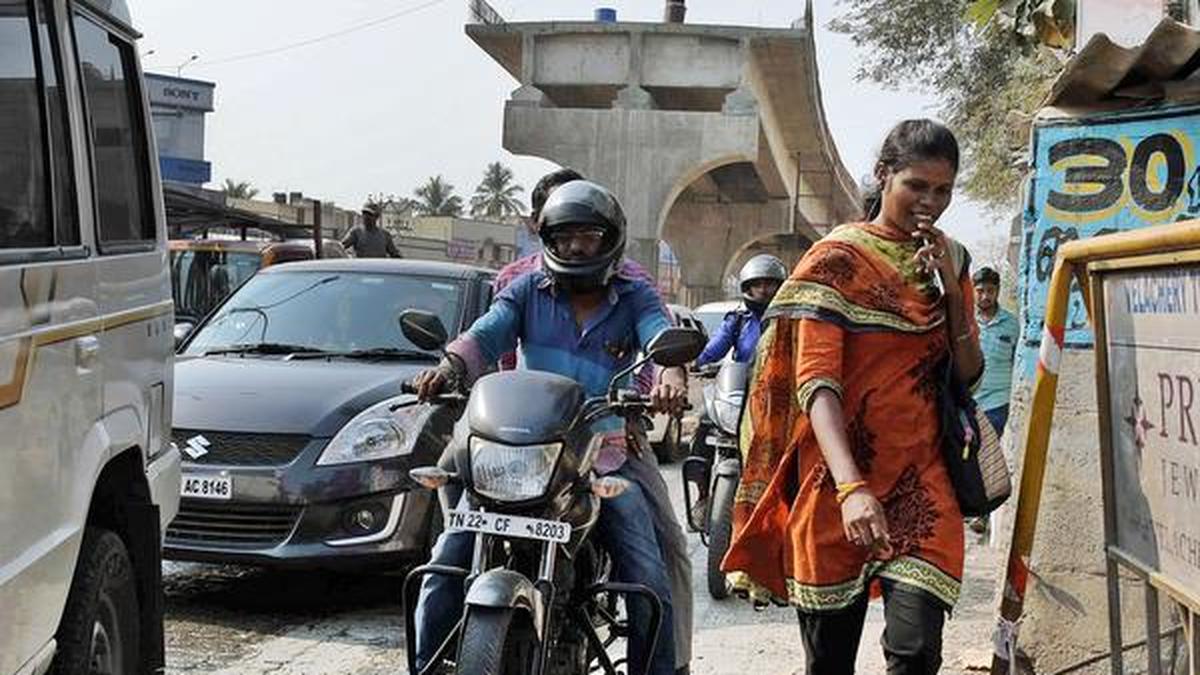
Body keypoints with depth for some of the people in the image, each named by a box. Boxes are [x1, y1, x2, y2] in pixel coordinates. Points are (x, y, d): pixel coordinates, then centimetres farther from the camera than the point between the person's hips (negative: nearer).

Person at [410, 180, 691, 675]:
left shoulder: (633, 297, 9)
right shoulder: (529, 290, 12)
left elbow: (662, 335, -11)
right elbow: (487, 333, -4)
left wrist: (672, 372, -35)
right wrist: (449, 366, -27)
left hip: (608, 457, -1)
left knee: (650, 583, -14)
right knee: (448, 558, -11)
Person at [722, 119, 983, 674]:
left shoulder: (949, 260, 12)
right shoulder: (836, 259, -3)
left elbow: (968, 374, 10)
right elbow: (816, 381, -14)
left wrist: (951, 288, -4)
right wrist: (851, 488, -28)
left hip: (920, 477, 3)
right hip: (838, 480, -3)